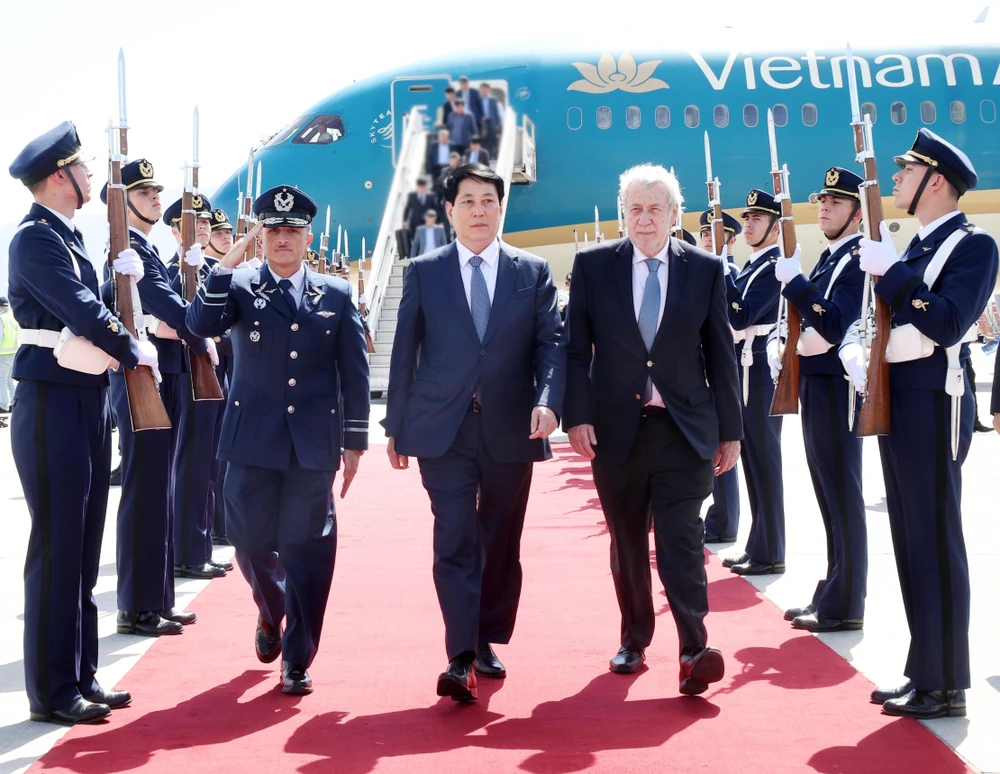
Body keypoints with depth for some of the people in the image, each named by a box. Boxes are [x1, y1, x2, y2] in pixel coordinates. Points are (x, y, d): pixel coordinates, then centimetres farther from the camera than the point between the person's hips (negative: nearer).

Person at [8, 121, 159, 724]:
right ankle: (53, 691, 5)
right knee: (57, 547, -3)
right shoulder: (34, 237, -12)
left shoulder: (71, 237, 16)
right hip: (53, 405, -9)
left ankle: (82, 676, 22)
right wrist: (135, 351, -5)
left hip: (90, 402, 9)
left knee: (84, 547, 12)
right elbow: (83, 311, -18)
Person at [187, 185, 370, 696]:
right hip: (252, 440, 0)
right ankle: (271, 611, 39)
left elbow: (354, 372, 7)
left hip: (314, 443, 0)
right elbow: (201, 325, -14)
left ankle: (297, 658, 12)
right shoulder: (239, 285, 6)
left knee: (307, 549, 0)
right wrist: (227, 264, -21)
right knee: (251, 543, 6)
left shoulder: (335, 295, 7)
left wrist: (354, 441, 3)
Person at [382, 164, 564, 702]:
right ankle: (462, 659, -9)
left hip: (511, 429, 2)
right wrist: (396, 427, 5)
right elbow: (405, 352, 7)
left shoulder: (533, 273, 8)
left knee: (501, 542, 11)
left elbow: (550, 343, 1)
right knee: (455, 541, -9)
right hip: (444, 430, -1)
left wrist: (548, 401, -17)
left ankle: (488, 641, 26)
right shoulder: (423, 272, 6)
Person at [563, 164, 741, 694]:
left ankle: (694, 649, -8)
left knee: (681, 538, -9)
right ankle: (635, 639, 24)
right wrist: (577, 416, -9)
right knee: (627, 541, 11)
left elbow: (720, 354, 5)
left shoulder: (705, 269, 3)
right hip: (616, 427, 1)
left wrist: (730, 430, 4)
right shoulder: (593, 265, 2)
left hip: (684, 428, -1)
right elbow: (576, 348, 1)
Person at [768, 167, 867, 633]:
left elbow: (834, 325, -23)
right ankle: (831, 595, 21)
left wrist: (793, 281, -22)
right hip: (813, 384, 10)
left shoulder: (859, 259, -12)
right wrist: (777, 341, 2)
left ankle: (844, 607, 2)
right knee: (829, 495, 13)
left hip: (836, 388, -10)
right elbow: (803, 319, 21)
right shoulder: (829, 259, 18)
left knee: (842, 497, -4)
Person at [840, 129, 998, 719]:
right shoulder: (913, 248, 18)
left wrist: (890, 271, -18)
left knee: (935, 541, -5)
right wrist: (855, 351, -1)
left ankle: (945, 686, 3)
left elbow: (947, 324, -22)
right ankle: (925, 671, 21)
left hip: (933, 401, -9)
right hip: (896, 398, 9)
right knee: (912, 541, 12)